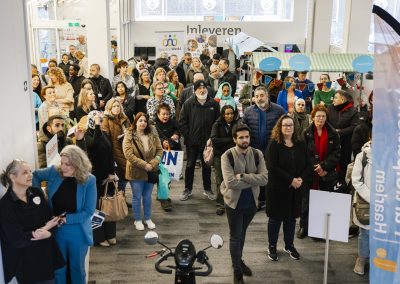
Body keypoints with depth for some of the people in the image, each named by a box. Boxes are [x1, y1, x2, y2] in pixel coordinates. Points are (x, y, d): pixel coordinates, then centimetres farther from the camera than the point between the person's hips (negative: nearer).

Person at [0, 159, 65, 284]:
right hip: (26, 262, -4)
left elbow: (52, 219, 0)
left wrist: (47, 233, -21)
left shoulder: (37, 192, 0)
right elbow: (17, 239, -16)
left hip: (47, 254, 4)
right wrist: (45, 228, -16)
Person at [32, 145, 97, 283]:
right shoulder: (54, 172, -10)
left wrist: (66, 219, -23)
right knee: (58, 268, 19)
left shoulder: (89, 180, -17)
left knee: (77, 268, 19)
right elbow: (35, 175, 9)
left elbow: (89, 211, -17)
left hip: (78, 232, -2)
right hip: (56, 230, 2)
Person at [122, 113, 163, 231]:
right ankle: (137, 220, 26)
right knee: (137, 197, 10)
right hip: (136, 172, -3)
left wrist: (152, 164, -16)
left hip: (151, 171, 3)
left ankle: (148, 219, 32)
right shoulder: (129, 136, -12)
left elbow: (159, 150, -1)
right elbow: (129, 154, -19)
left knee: (147, 196, 16)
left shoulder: (153, 135, -1)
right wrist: (144, 165, -21)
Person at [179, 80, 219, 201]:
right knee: (190, 165, 7)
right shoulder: (188, 104, -3)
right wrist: (187, 135, -7)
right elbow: (182, 121, -2)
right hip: (192, 141, -1)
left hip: (207, 141, 1)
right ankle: (188, 189, 19)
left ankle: (207, 189, 24)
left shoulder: (214, 104, 0)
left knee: (207, 166, 11)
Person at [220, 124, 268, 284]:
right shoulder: (227, 156, -17)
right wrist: (253, 180, -19)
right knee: (235, 236, 9)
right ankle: (237, 270, 25)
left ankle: (239, 260, 45)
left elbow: (264, 178, -16)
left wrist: (243, 176, -24)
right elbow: (231, 182, -27)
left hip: (252, 201, 4)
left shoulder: (257, 154, -6)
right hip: (234, 202, -4)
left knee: (242, 233, 24)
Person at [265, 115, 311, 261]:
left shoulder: (300, 144, 4)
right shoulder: (274, 144, -10)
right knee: (276, 217, 7)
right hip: (277, 188, -4)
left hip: (295, 189, 4)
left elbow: (307, 165, 5)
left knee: (291, 217, 14)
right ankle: (272, 246, 21)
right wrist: (290, 179, -21)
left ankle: (289, 245, 29)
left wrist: (302, 179, -14)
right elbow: (272, 167, -18)